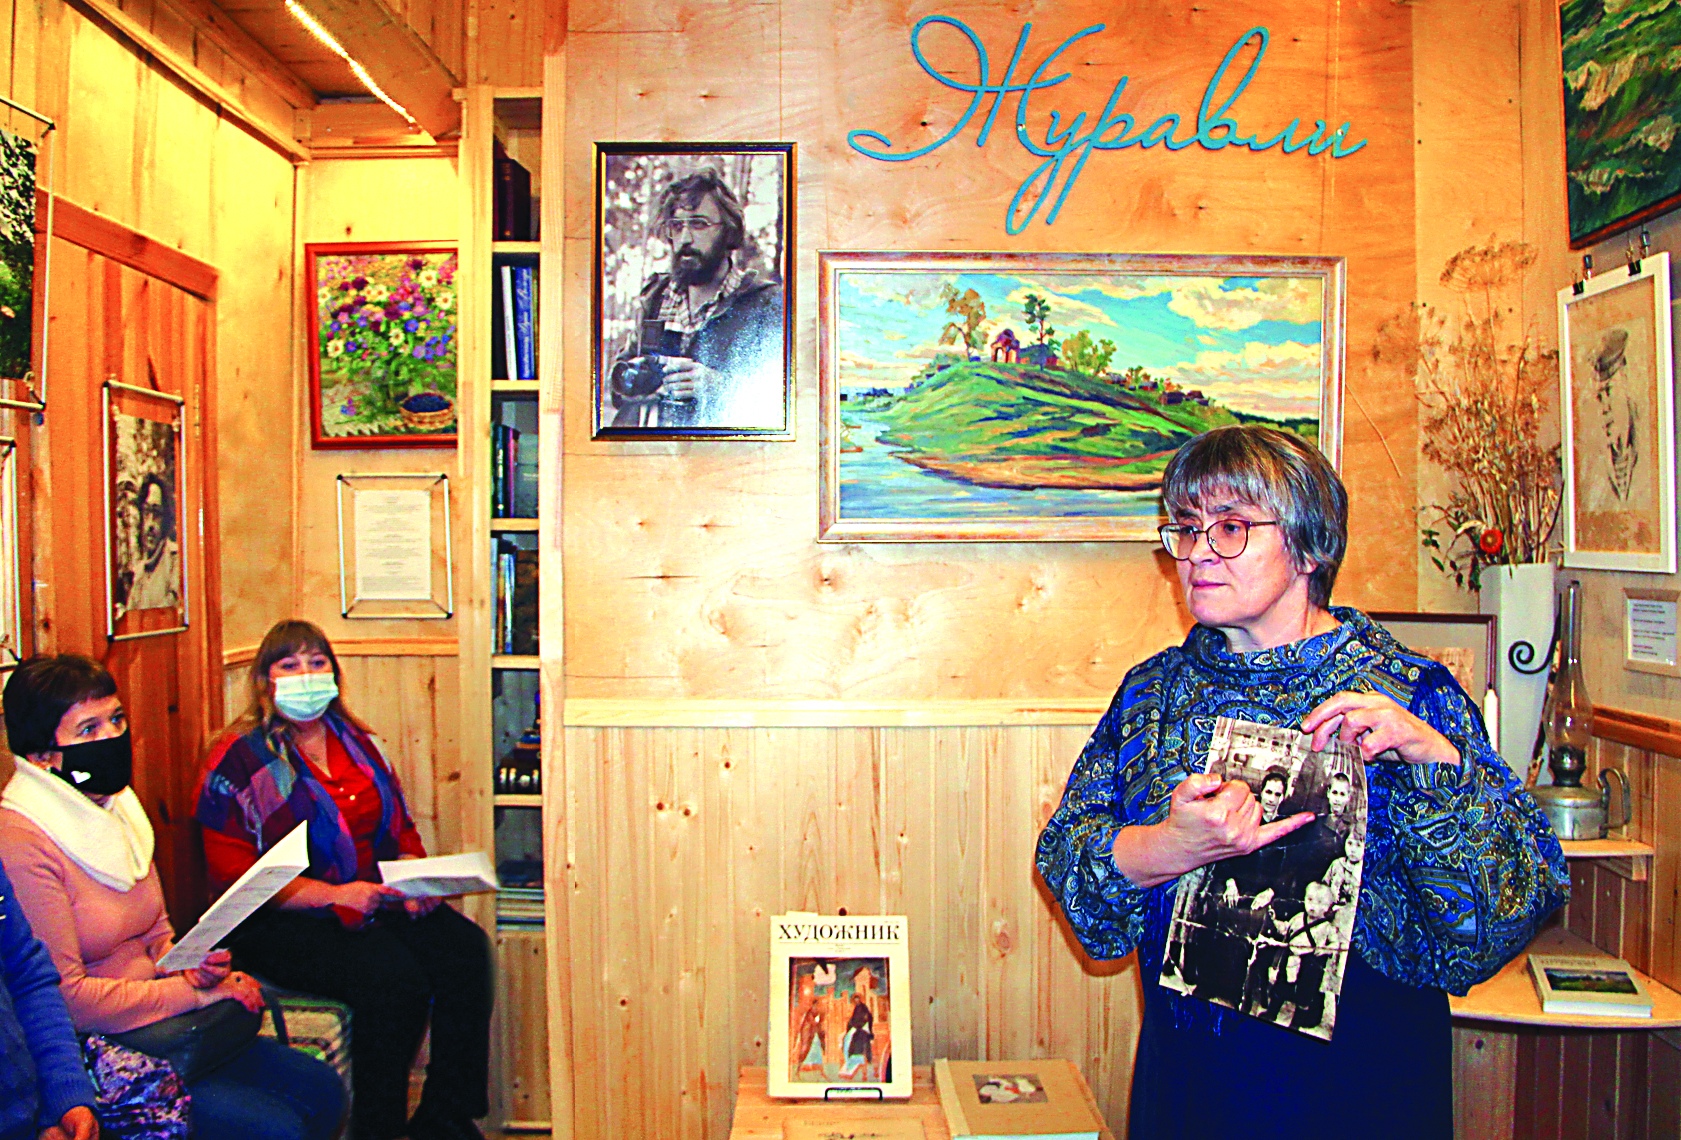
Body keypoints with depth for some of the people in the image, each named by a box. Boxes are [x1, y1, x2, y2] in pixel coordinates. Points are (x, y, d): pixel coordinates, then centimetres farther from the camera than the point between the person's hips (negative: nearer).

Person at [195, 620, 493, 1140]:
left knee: (465, 948, -20)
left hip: (375, 902, 6)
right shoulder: (239, 759, -3)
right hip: (283, 921, -5)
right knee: (391, 975, -30)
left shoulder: (358, 742, 15)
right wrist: (334, 895, -19)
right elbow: (231, 874, -9)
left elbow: (402, 829, 21)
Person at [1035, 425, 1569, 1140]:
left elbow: (1526, 897, -13)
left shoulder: (1411, 693, -8)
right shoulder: (1153, 691, 1)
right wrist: (1171, 848, -25)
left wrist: (1436, 757, -28)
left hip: (1361, 1081, -2)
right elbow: (1064, 851, -6)